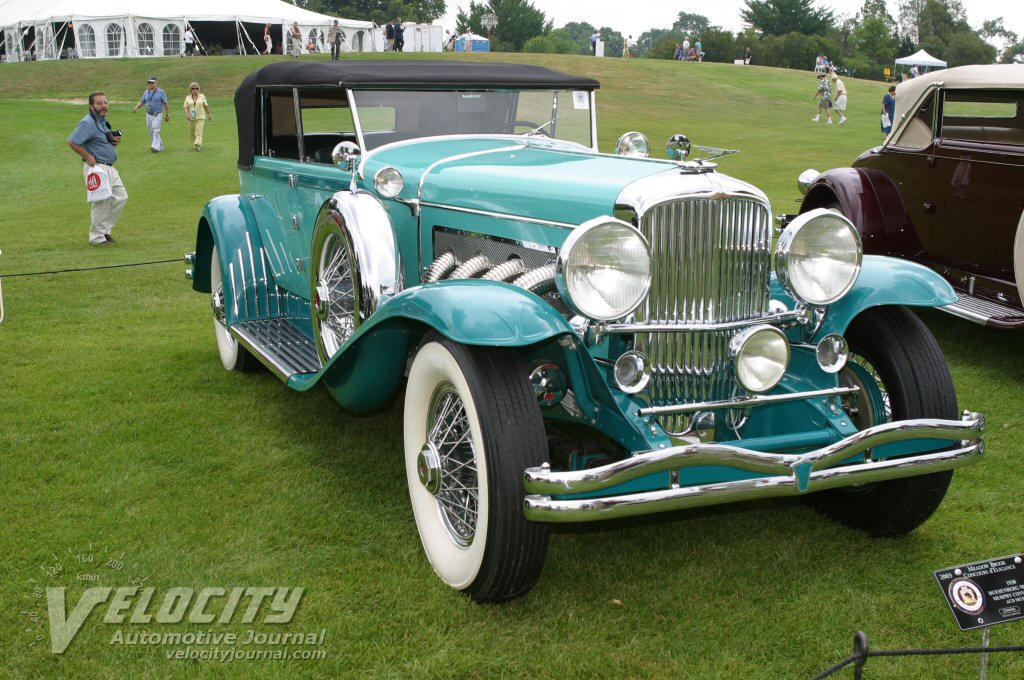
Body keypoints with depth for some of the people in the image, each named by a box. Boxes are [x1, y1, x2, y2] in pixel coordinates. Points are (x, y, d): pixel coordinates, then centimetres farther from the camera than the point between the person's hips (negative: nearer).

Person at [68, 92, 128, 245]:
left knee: (121, 197, 12)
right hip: (96, 168, -10)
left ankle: (105, 230, 23)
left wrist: (115, 139, 7)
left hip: (109, 168, 10)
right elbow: (72, 142, -23)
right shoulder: (88, 123, -16)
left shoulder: (103, 121, 13)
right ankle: (97, 237, 8)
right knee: (102, 202, -5)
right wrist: (88, 156, -18)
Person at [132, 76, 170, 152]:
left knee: (156, 131, -20)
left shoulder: (161, 92, -2)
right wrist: (136, 107, -1)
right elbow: (142, 102, 19)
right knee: (151, 132, 5)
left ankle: (156, 147, -27)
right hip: (149, 115, 6)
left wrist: (167, 115, -4)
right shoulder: (146, 92, 13)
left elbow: (166, 104, -2)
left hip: (158, 115, -6)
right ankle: (160, 147, 16)